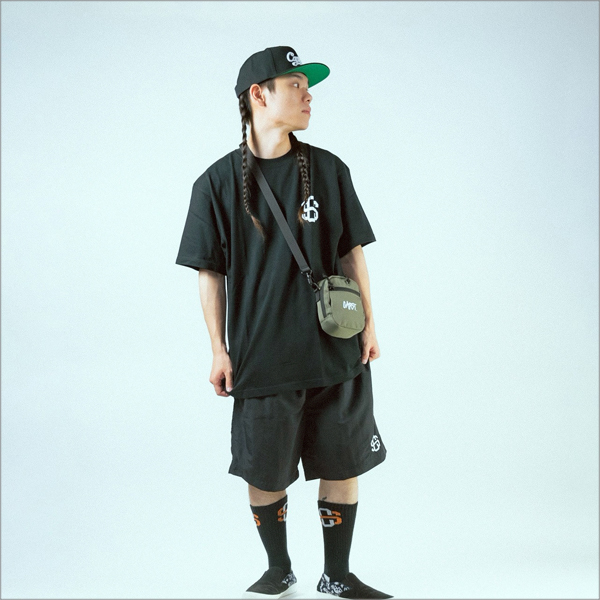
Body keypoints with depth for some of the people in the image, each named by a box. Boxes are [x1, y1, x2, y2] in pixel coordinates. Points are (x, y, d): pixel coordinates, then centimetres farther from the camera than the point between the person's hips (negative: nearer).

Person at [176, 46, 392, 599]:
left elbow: (351, 252, 10)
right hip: (261, 357, -1)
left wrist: (368, 322, 6)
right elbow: (210, 272, 2)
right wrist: (220, 351, 0)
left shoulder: (328, 170, 4)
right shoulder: (218, 183, -1)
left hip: (336, 350, 2)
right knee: (264, 474, 7)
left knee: (342, 465, 6)